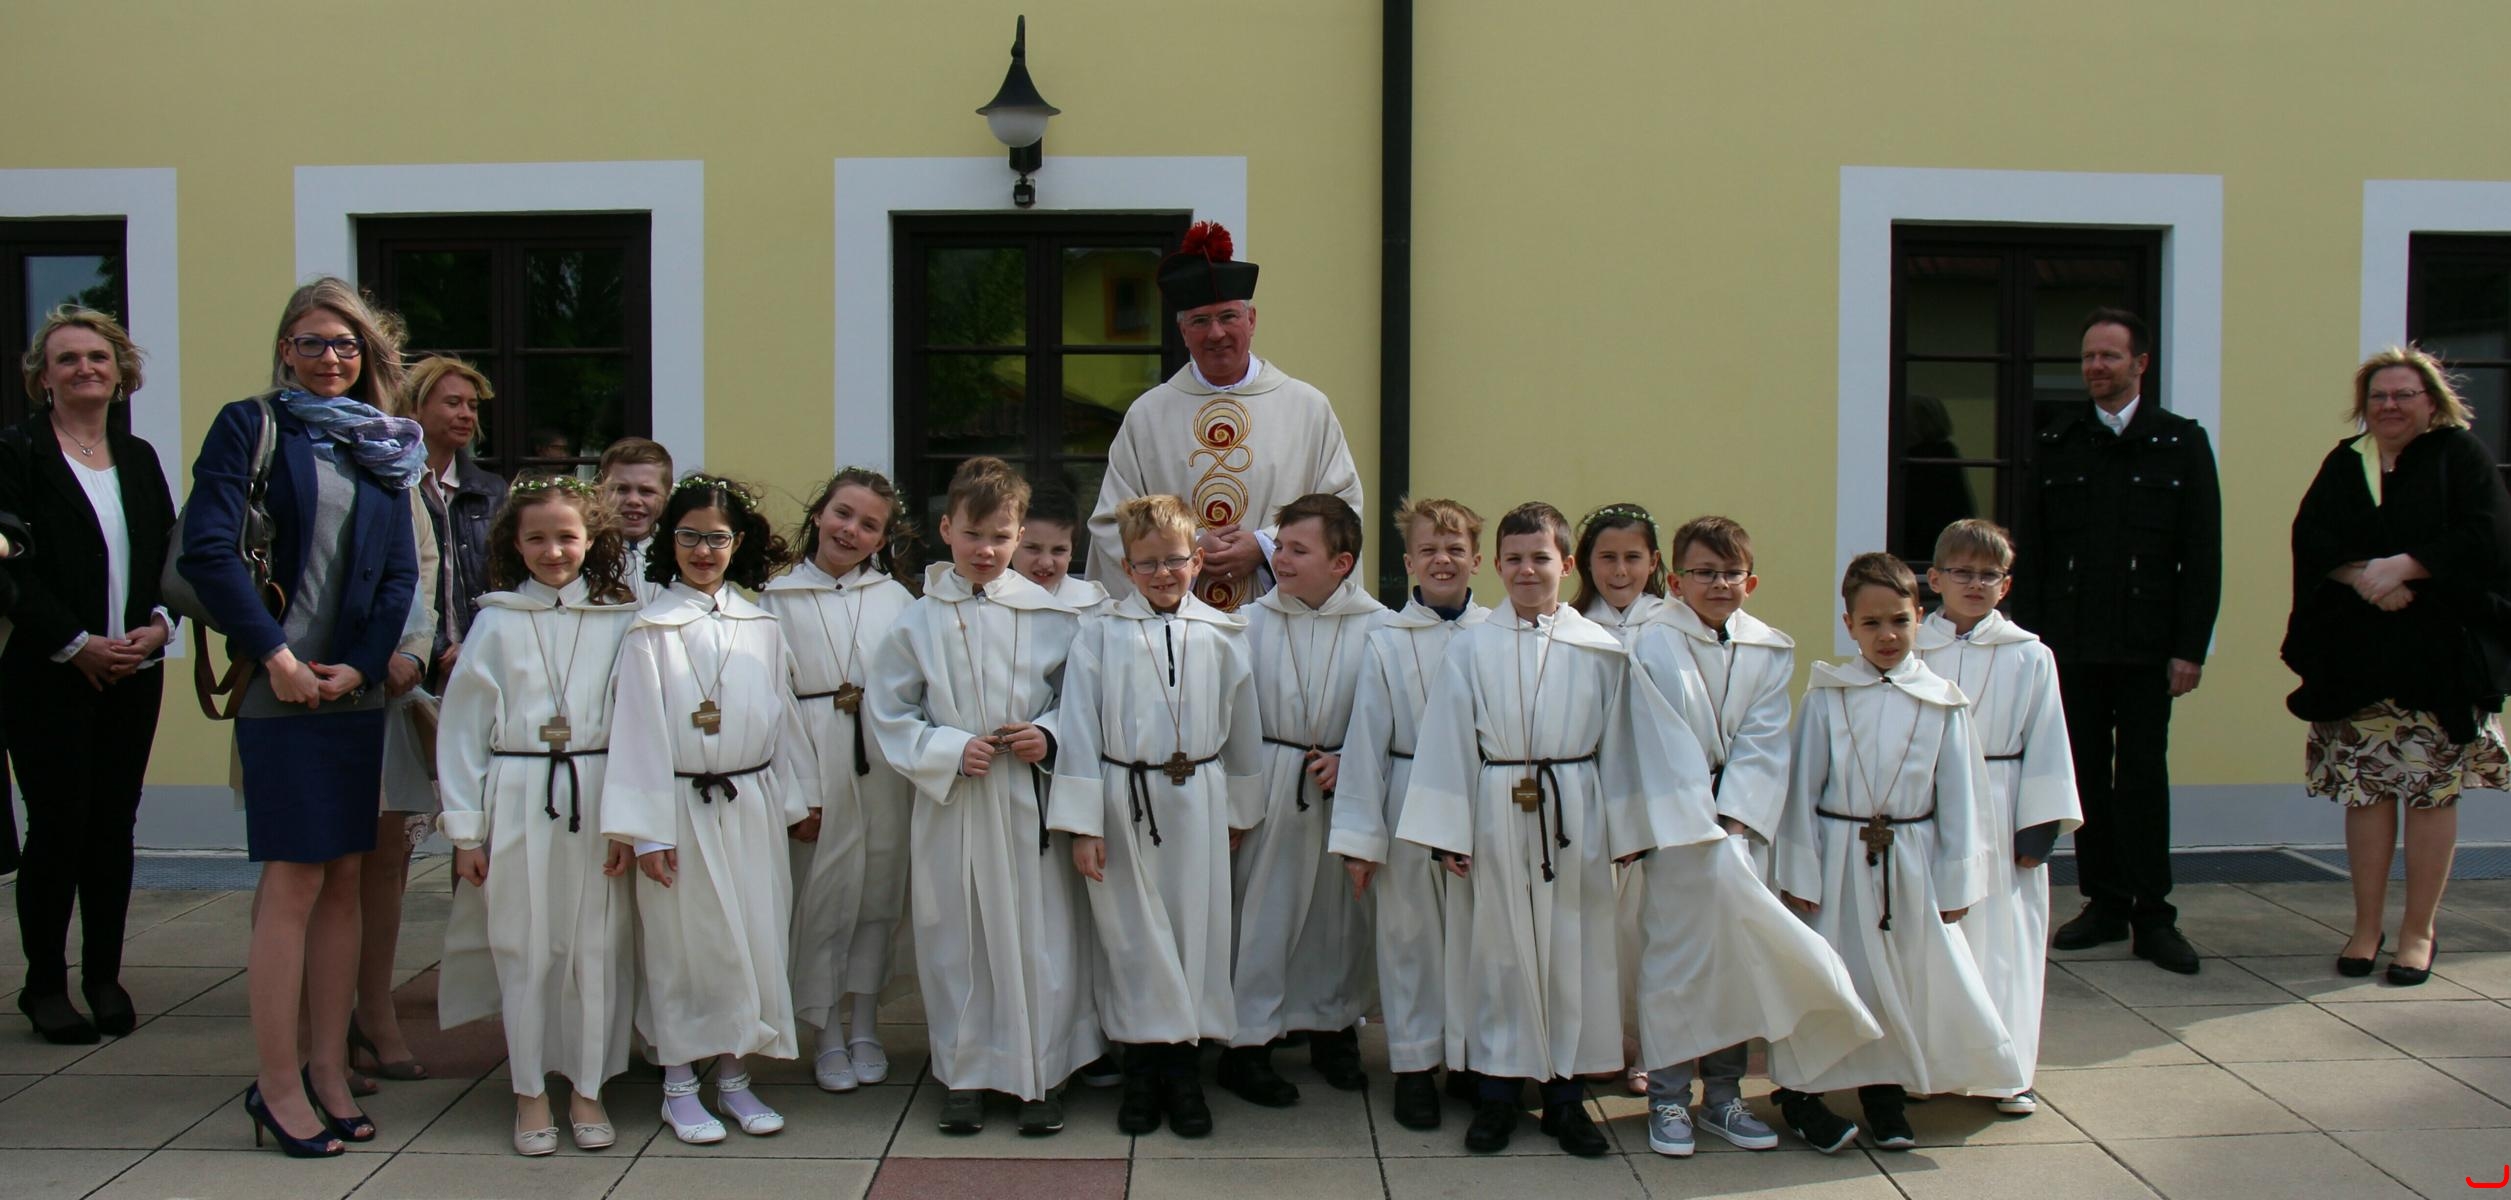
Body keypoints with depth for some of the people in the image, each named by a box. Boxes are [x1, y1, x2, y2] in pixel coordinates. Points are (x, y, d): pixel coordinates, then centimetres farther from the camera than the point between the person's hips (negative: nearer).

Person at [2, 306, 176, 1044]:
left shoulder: (140, 458, 14)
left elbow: (171, 554, 12)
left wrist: (158, 624, -5)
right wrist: (76, 645, -14)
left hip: (133, 675, 5)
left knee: (115, 825, 7)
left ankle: (104, 975, 17)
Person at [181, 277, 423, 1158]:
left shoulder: (383, 447, 14)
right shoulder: (250, 426, 0)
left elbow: (401, 573, 9)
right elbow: (207, 548, -11)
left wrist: (363, 663, -6)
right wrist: (272, 653, -15)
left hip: (355, 689, 5)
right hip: (281, 689, -5)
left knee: (344, 880, 8)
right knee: (295, 882, -4)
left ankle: (329, 1070, 17)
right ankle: (279, 1086, 5)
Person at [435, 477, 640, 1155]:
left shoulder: (619, 621, 3)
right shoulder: (496, 621, 4)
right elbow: (462, 724, 4)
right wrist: (465, 828, 1)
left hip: (597, 800, 0)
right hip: (517, 801, 0)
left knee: (596, 949, 5)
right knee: (523, 951, 6)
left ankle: (588, 1090, 19)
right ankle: (530, 1094, 19)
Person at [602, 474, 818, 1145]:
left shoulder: (760, 627, 7)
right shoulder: (652, 631, -5)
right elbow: (638, 730, -7)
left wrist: (799, 798, 13)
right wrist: (646, 829, -10)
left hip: (752, 806, 4)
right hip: (682, 809, -4)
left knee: (753, 941, 6)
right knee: (683, 945, 3)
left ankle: (734, 1077, 20)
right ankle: (679, 1087, 16)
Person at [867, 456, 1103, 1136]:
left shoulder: (1050, 616, 1)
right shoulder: (919, 622, 0)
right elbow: (889, 713, 2)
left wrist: (1049, 734, -10)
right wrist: (949, 750, -11)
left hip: (1031, 799, 0)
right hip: (951, 801, 0)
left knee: (1040, 937, 3)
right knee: (956, 940, 7)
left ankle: (1043, 1076, 17)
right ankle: (963, 1075, 23)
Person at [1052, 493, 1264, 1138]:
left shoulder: (1222, 635, 4)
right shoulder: (1101, 635, -1)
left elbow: (1243, 727, 12)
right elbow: (1078, 729, -2)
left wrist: (1240, 810, 15)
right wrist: (1083, 825, -5)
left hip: (1197, 801, 1)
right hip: (1123, 802, -1)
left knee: (1196, 930, 5)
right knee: (1132, 934, 5)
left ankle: (1184, 1068, 18)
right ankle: (1141, 1071, 18)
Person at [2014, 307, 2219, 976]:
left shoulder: (2182, 443, 4)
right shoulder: (2056, 446, 9)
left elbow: (2202, 556, 1)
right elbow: (2030, 552, 9)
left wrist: (2190, 648, -6)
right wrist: (2028, 638, 1)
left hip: (2146, 645, -2)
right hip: (2072, 645, 2)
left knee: (2143, 778, -2)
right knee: (2087, 776, 6)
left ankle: (2152, 917, 5)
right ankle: (2104, 905, 16)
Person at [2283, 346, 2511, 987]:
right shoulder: (2344, 463, 12)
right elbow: (2310, 538, 0)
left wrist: (2401, 567, -16)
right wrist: (2362, 575, -16)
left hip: (2438, 657, -3)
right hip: (2356, 657, 3)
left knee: (2431, 792, -1)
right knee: (2365, 789, 3)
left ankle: (2418, 932, 9)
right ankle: (2367, 927, 12)